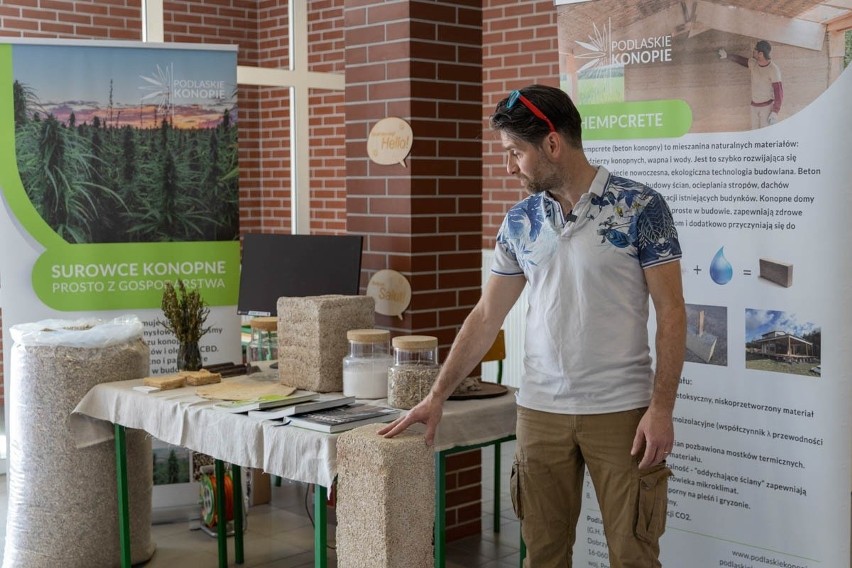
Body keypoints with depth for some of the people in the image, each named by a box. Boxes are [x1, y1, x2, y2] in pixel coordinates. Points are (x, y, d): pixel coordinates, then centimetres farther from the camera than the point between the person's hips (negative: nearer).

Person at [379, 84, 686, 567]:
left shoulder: (640, 207, -8)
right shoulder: (520, 222, 6)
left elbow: (671, 311, -7)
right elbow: (486, 317, 10)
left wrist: (661, 408, -14)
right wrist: (437, 396, 6)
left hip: (621, 410, -4)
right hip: (540, 411, 4)